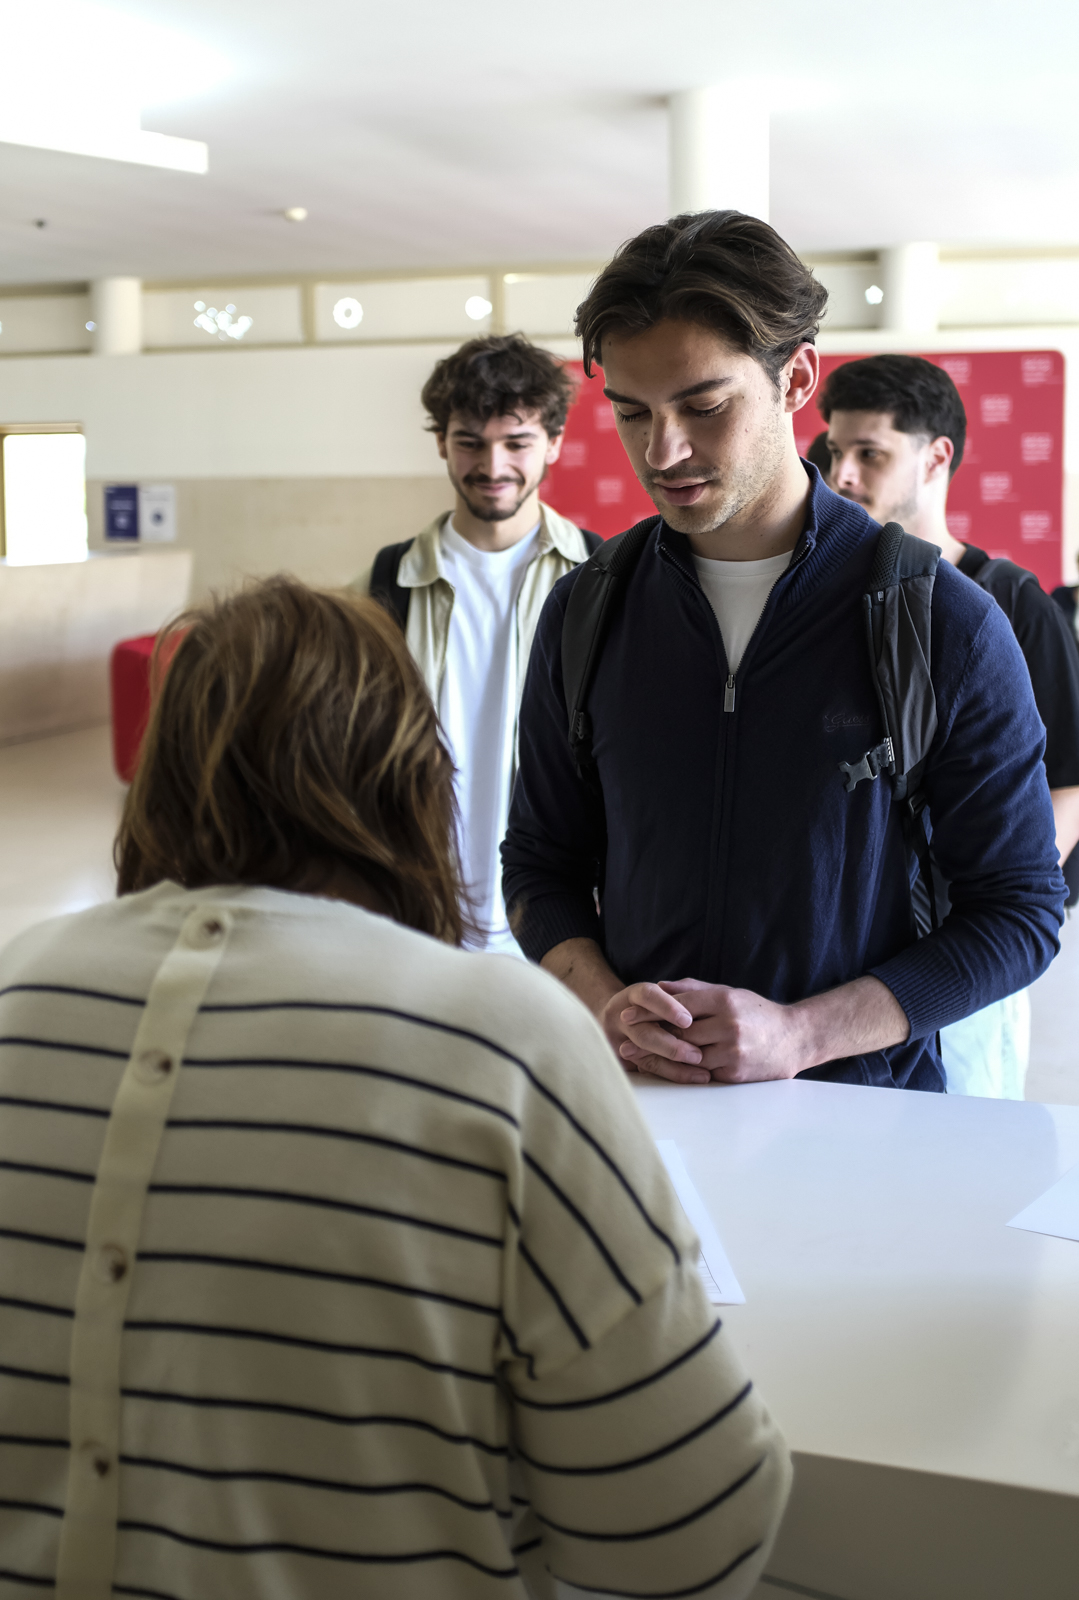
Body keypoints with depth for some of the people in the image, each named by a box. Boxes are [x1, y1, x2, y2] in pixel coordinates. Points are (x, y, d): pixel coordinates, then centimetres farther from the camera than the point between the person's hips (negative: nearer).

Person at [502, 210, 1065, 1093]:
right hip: (635, 1102, 2)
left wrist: (801, 1033, -14)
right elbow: (541, 862, 14)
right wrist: (606, 1004, -7)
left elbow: (1020, 910, -3)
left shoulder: (947, 625, -6)